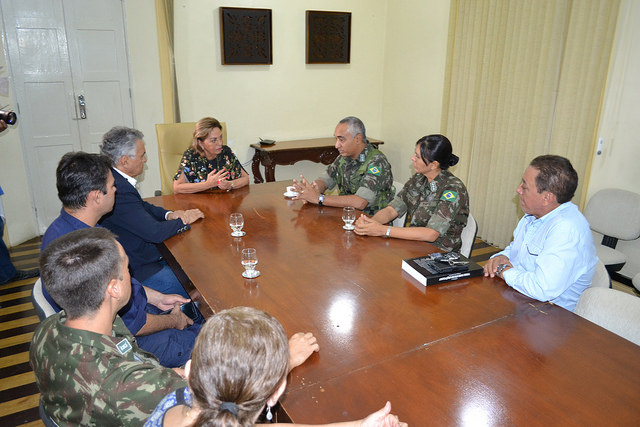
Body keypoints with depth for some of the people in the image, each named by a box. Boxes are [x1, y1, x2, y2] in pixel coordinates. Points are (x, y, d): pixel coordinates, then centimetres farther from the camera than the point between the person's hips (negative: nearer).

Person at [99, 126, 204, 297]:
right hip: (137, 271, -10)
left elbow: (142, 206, 19)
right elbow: (155, 232, -27)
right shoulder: (120, 190, -28)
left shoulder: (115, 180, 4)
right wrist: (184, 221, -9)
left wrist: (168, 215, 0)